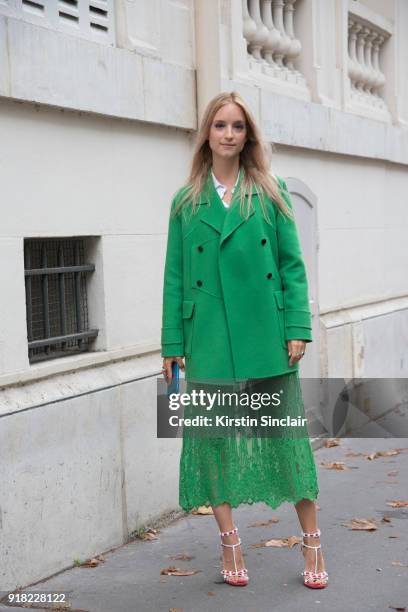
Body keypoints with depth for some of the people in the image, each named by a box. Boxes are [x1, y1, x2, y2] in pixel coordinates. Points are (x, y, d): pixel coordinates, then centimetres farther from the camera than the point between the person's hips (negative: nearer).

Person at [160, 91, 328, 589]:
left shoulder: (271, 193, 5)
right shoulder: (186, 202, 6)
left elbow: (292, 264, 3)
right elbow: (174, 277, 6)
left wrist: (297, 328, -6)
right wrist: (172, 343, 1)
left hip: (267, 337, -1)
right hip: (210, 340, 1)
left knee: (287, 434, 4)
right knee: (214, 439, 6)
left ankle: (312, 544, 17)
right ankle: (230, 543, 20)